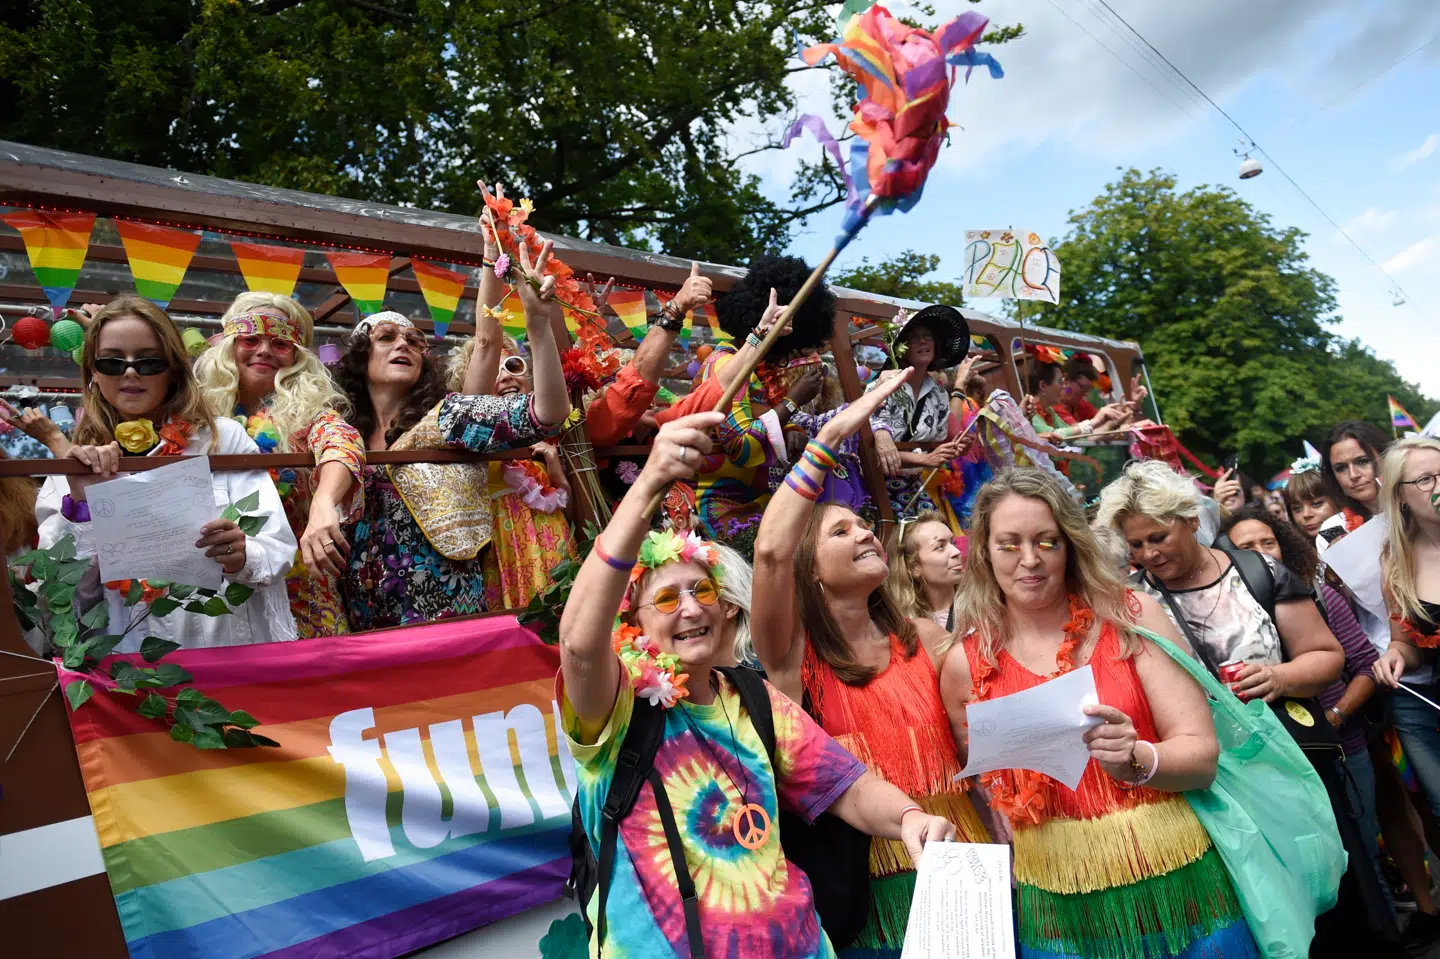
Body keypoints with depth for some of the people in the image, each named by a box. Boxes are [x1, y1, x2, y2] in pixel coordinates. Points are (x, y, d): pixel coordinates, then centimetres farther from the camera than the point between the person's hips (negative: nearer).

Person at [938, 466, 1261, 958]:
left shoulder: (1130, 616, -7)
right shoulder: (965, 662, -5)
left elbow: (1203, 755, -10)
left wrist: (1135, 760, -28)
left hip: (1174, 882, 0)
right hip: (1057, 902, 1)